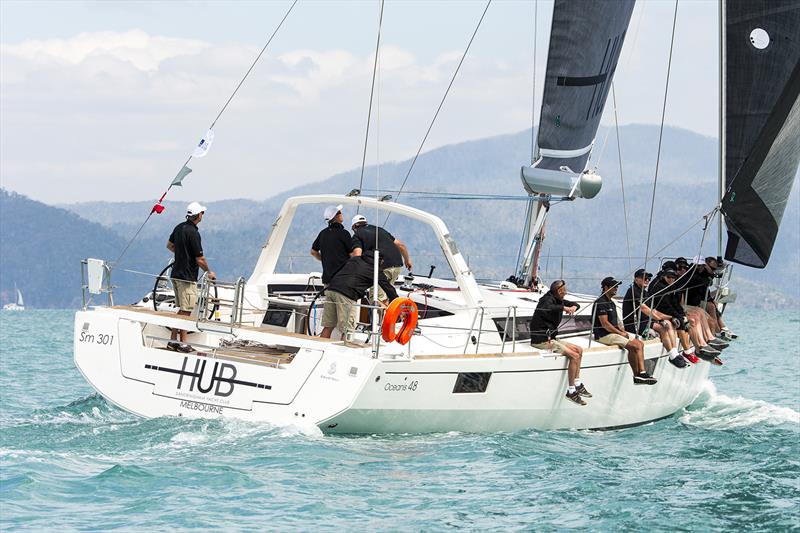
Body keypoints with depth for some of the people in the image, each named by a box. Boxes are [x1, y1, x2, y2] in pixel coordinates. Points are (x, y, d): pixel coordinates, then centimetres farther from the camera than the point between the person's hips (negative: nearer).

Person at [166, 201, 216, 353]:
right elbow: (200, 260, -17)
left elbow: (169, 245, 24)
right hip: (187, 276, -9)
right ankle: (182, 344, -1)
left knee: (183, 309, 16)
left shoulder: (179, 227, 7)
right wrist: (209, 272, -1)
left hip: (176, 274, 9)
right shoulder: (193, 233, -20)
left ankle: (173, 341, 16)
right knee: (186, 311, -3)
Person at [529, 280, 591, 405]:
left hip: (550, 338, 10)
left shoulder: (558, 300, 13)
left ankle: (578, 385, 17)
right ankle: (571, 391, -14)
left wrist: (573, 307, 1)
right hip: (541, 340, -10)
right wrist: (563, 308, -35)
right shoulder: (548, 299, -15)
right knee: (574, 356, -18)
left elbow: (576, 304, 26)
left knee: (579, 350, 13)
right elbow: (545, 308, -41)